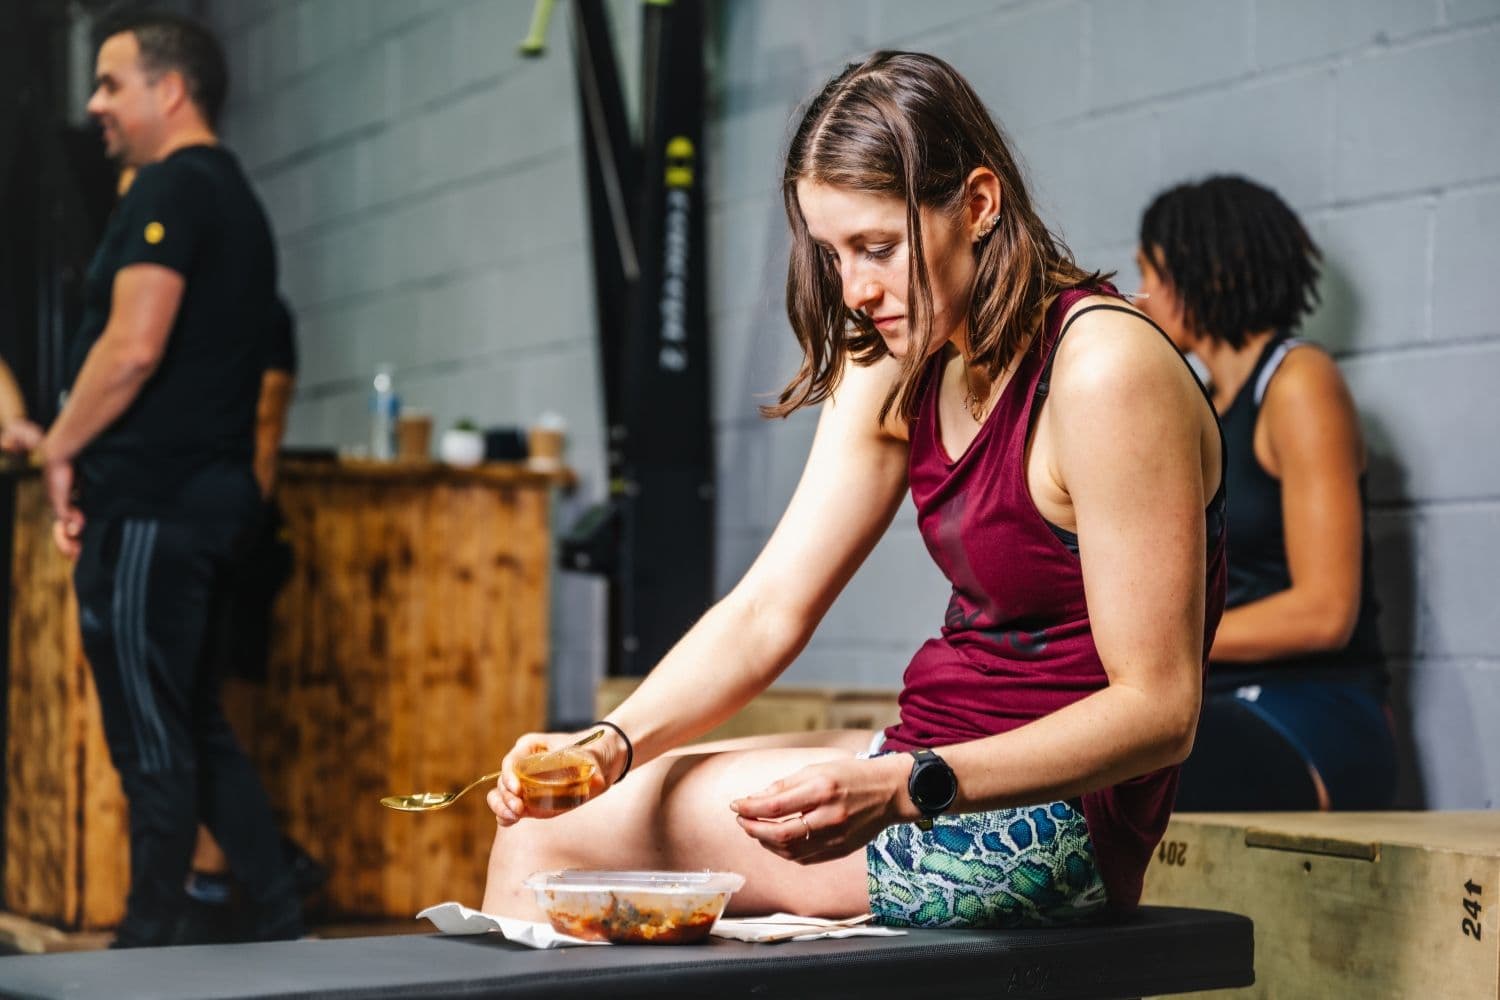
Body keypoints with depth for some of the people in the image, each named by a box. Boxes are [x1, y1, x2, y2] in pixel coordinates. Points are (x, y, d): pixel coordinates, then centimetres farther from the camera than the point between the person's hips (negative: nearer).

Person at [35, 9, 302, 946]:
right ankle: (280, 927, 17)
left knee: (153, 740, -2)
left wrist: (61, 447, -8)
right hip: (210, 489, 10)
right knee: (196, 727, 15)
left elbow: (134, 345, -21)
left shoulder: (169, 187, -11)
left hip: (153, 502, -10)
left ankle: (149, 944, 5)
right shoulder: (235, 194, 20)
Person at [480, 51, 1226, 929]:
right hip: (933, 766, 8)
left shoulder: (1102, 371, -20)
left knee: (553, 840, -6)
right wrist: (613, 742, -14)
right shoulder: (898, 371, 7)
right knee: (534, 821, 6)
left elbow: (1160, 709, -21)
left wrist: (905, 789, -31)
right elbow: (768, 612, 2)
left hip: (1049, 814, -8)